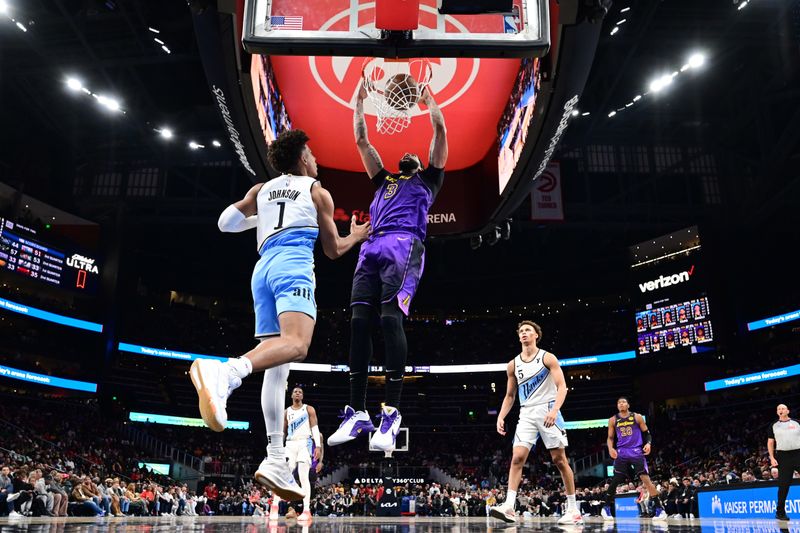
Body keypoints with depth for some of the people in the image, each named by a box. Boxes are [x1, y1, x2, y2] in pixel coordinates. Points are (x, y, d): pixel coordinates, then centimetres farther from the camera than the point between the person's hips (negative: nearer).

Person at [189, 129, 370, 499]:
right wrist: (356, 237, 39)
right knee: (295, 344, -26)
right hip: (294, 264, -6)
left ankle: (275, 460, -7)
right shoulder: (317, 191, 14)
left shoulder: (262, 190, 25)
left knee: (278, 365, 1)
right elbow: (334, 250, 18)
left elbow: (225, 223, 22)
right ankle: (223, 373, -54)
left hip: (263, 267, 6)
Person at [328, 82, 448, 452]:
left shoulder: (427, 179, 28)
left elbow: (440, 131, 24)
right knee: (359, 321, -10)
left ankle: (392, 413, -24)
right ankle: (357, 413, -8)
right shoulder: (383, 180, 38)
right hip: (372, 248, 5)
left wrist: (428, 98, 34)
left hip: (403, 245, -5)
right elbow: (361, 139, 40)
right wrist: (360, 99, 42)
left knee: (390, 318, -22)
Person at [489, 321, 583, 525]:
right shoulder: (513, 365, 11)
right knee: (517, 458, -10)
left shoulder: (547, 358, -2)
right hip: (526, 414, 4)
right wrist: (501, 417, 3)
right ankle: (509, 506, -14)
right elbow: (510, 396, 17)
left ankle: (573, 509, 10)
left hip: (547, 410, -4)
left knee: (560, 460, 0)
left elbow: (562, 387, -9)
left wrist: (554, 410, -25)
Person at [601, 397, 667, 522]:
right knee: (615, 480, -1)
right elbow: (610, 438, 11)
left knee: (646, 478, -13)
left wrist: (648, 443, -14)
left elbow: (647, 433, 6)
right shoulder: (613, 420, 7)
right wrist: (610, 448, -9)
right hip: (621, 453, 2)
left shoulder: (637, 417, 3)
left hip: (636, 452, -2)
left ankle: (660, 509, -9)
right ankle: (607, 507, 12)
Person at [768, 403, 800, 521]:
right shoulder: (774, 426, 11)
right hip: (783, 457, 0)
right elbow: (770, 443, 11)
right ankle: (780, 512, 7)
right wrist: (772, 458, 0)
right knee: (783, 485, 0)